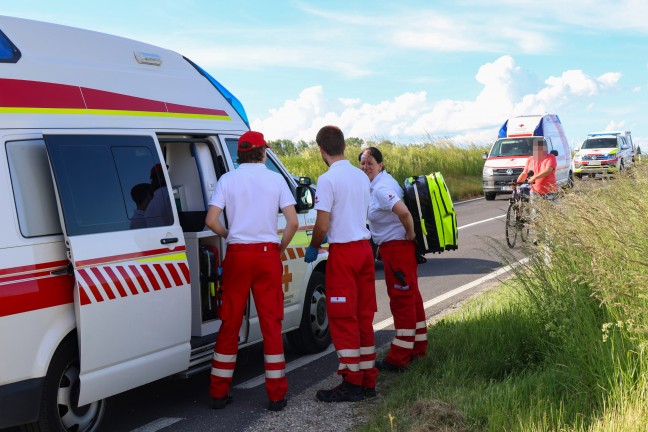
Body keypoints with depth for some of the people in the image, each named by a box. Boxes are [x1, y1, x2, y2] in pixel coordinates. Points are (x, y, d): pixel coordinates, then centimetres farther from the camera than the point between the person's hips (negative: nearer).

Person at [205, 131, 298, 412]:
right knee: (271, 323, 4)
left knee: (229, 324, 9)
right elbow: (293, 222, -6)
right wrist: (281, 248, 9)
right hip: (267, 254, -1)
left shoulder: (227, 179, 2)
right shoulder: (275, 179, 1)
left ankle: (219, 392, 15)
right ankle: (276, 395, 7)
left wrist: (228, 235, 12)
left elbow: (211, 221, -7)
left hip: (237, 254, 1)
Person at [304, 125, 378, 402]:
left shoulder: (327, 179, -14)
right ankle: (368, 381, 18)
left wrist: (313, 247, 2)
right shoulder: (361, 177, 10)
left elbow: (322, 226, -16)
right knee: (363, 316, 12)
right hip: (364, 247, 8)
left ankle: (352, 384, 3)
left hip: (343, 252, -7)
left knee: (343, 318, 0)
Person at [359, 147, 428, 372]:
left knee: (401, 300, -5)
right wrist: (409, 234, 16)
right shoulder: (377, 184, 12)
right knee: (411, 297, 18)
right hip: (395, 246, 11)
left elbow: (403, 212, -36)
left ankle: (399, 359, 2)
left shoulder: (381, 188, -20)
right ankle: (418, 348, 31)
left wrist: (410, 233, -21)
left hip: (397, 248, -11)